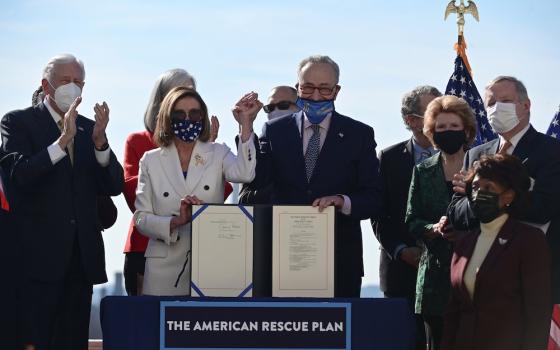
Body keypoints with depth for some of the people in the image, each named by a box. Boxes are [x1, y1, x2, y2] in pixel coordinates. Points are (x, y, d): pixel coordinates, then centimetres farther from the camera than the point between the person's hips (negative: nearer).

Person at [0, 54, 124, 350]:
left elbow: (114, 187, 6)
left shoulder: (89, 128, 15)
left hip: (80, 255, 5)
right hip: (38, 255, -5)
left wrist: (100, 142, -10)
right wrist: (63, 140, -24)